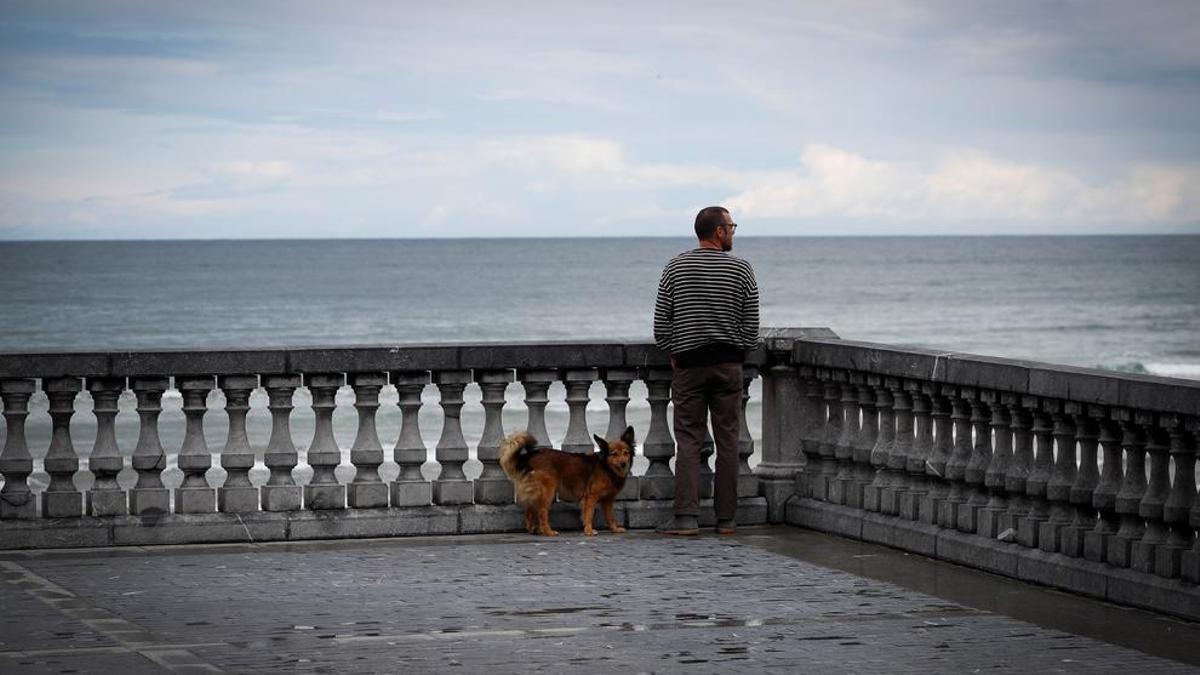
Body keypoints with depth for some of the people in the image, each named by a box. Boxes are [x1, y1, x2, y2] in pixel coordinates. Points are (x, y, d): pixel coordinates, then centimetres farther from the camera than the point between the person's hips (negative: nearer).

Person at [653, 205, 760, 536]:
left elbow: (661, 322, -1)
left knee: (688, 440, 0)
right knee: (727, 441, 5)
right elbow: (751, 325, -1)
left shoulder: (675, 268, 0)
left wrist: (673, 355, 11)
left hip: (688, 363, 0)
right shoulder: (741, 269, -2)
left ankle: (687, 516, -10)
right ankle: (726, 518, 7)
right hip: (729, 364, 0)